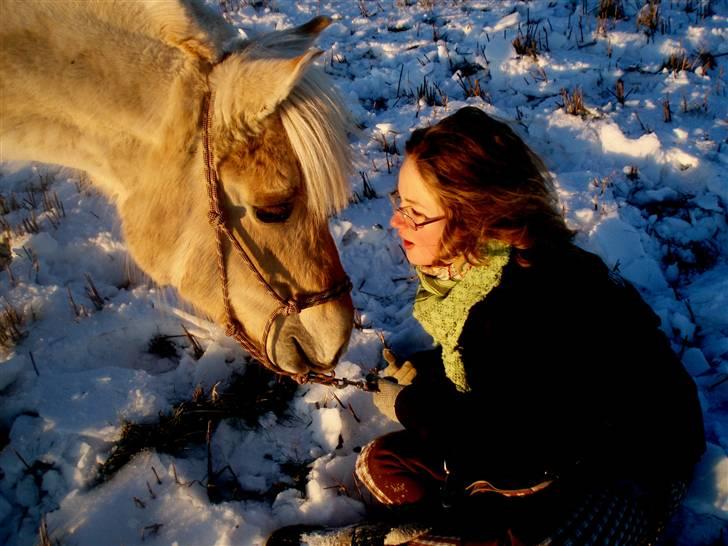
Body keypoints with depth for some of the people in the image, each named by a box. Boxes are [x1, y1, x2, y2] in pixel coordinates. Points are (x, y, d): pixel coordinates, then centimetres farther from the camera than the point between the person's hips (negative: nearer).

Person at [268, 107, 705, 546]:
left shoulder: (536, 306, -36)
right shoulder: (468, 258, -10)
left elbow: (505, 447, -27)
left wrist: (408, 407, -14)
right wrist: (420, 373, -9)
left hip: (631, 458, -7)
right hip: (543, 429, 8)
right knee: (383, 468, 1)